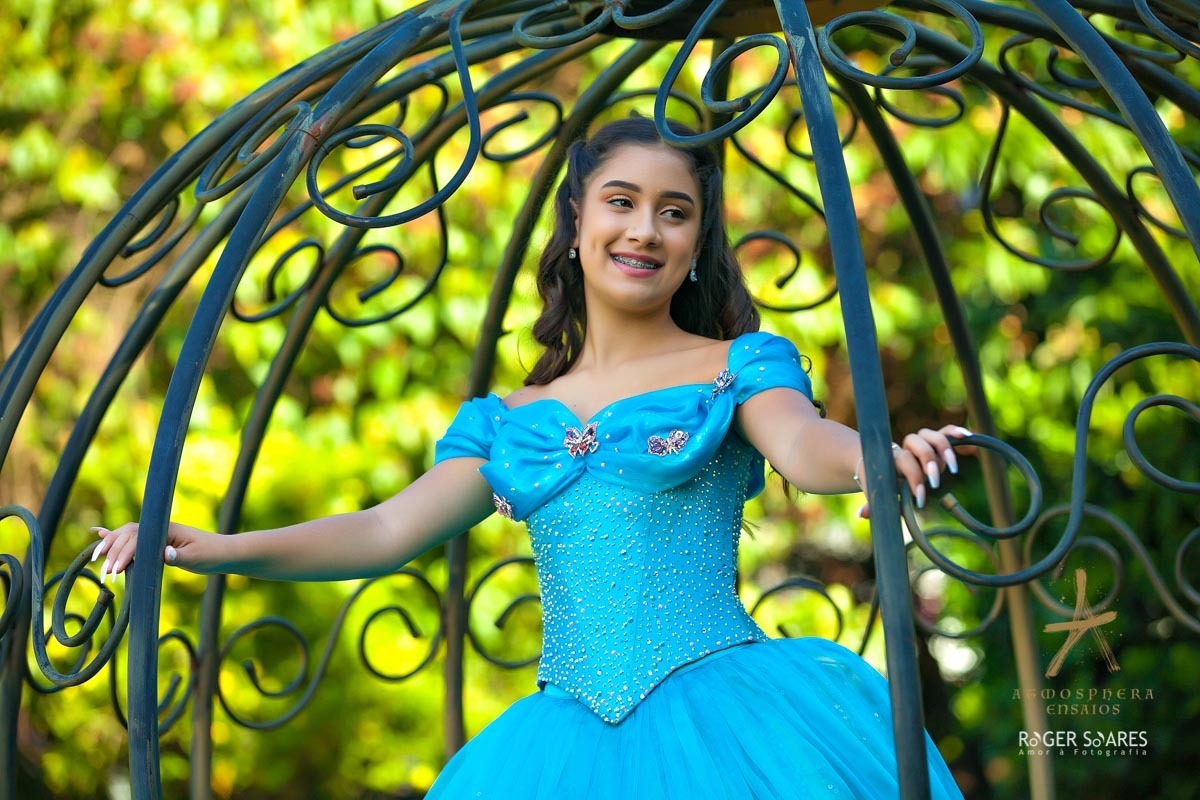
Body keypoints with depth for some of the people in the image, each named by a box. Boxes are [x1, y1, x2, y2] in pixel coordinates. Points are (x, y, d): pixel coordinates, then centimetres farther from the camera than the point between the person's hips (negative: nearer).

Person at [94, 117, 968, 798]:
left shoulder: (738, 366, 7)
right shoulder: (509, 421, 17)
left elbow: (804, 446, -13)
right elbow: (386, 531, 16)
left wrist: (879, 456, -38)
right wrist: (217, 549, 6)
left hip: (722, 718, -3)